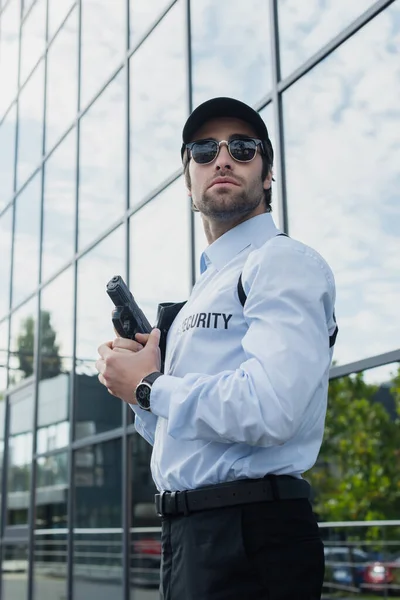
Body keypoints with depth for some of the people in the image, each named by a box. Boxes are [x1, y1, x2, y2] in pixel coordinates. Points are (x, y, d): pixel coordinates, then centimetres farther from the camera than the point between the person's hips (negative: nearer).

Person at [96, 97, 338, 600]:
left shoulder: (284, 262, -9)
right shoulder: (204, 290, 18)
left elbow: (268, 411, -26)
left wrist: (148, 385, -12)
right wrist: (131, 380, 2)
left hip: (251, 538, -8)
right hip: (187, 536, 9)